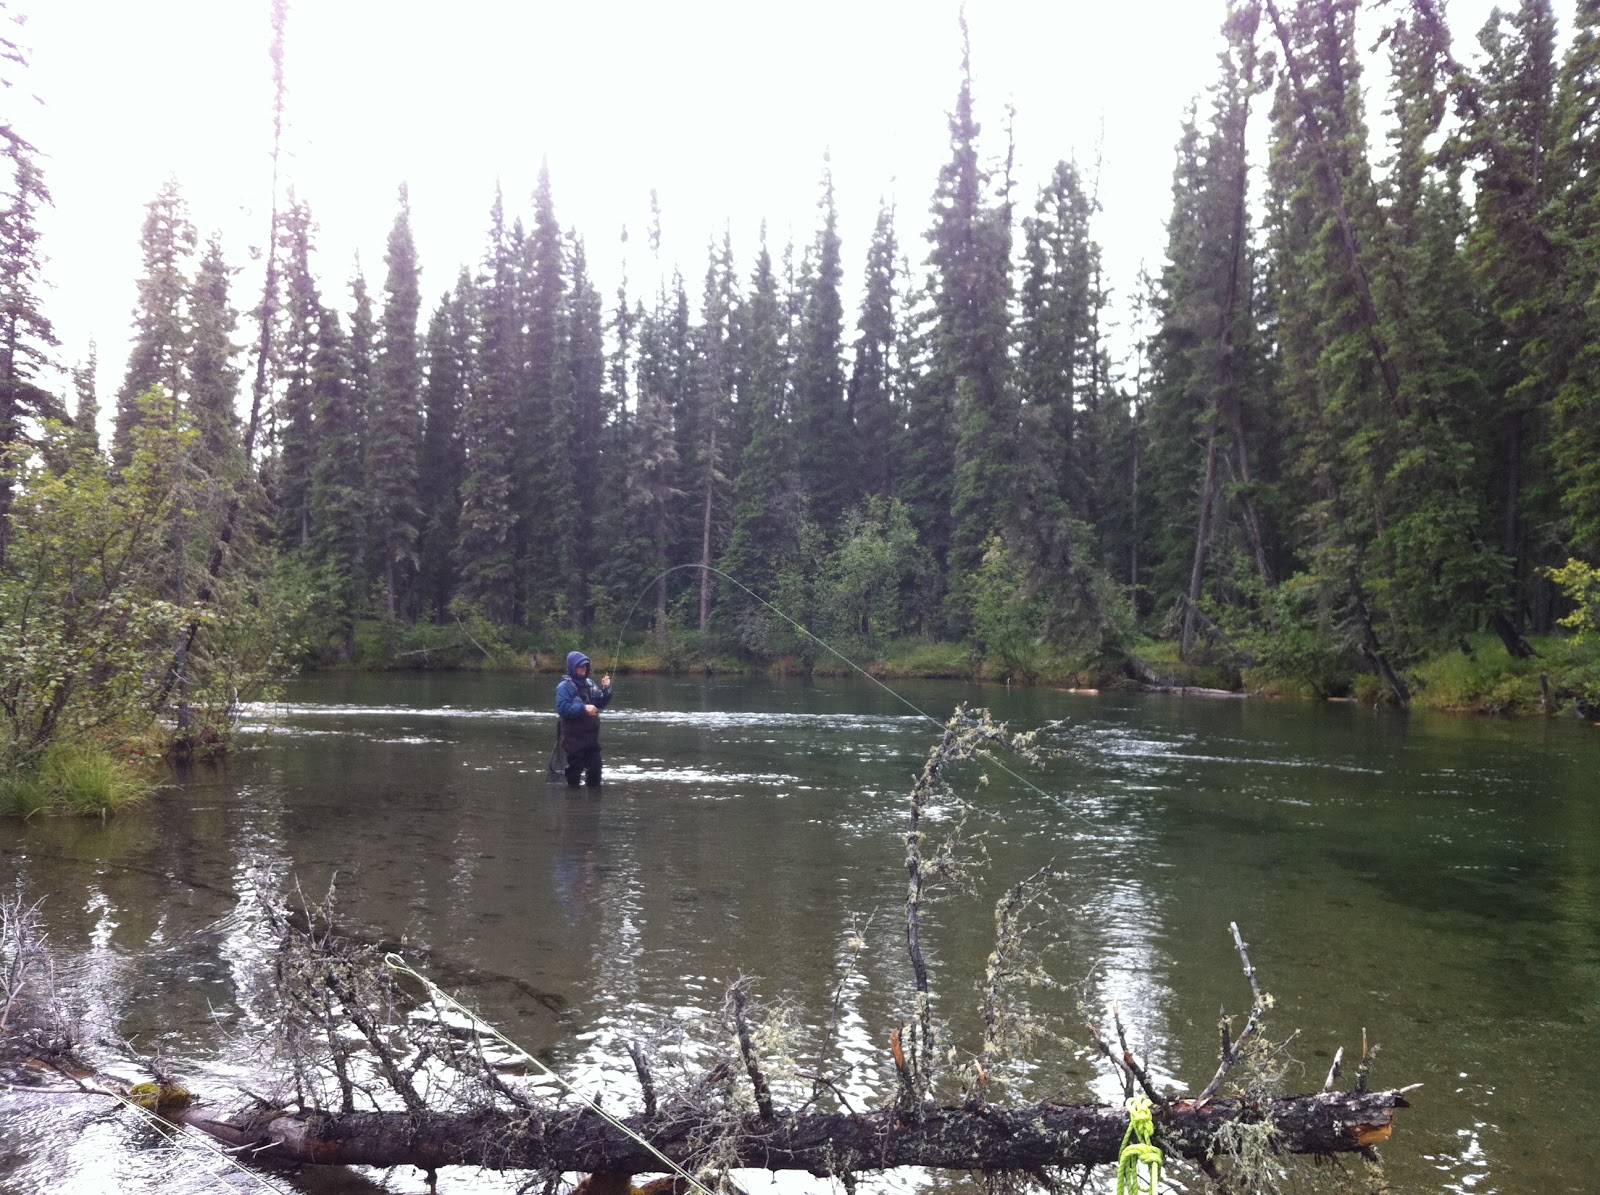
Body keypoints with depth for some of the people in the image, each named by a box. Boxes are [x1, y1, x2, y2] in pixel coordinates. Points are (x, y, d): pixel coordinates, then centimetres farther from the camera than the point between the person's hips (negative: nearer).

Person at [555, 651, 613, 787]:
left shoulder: (590, 684, 9)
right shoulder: (565, 686, -11)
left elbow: (602, 704, 14)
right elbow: (562, 708, -21)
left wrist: (606, 689, -3)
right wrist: (583, 708, -28)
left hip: (592, 735, 6)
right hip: (574, 737, -6)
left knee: (595, 768, 12)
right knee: (575, 768, 0)